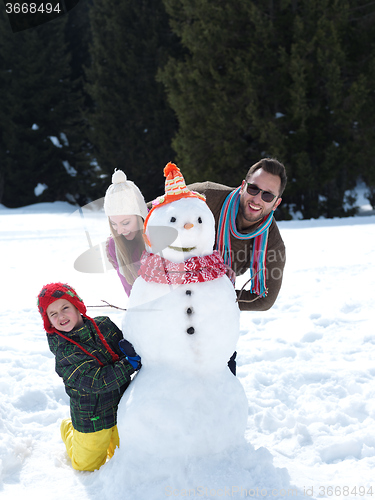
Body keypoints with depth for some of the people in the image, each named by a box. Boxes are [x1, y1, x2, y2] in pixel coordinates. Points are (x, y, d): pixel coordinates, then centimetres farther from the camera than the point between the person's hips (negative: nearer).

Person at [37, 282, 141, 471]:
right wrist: (130, 365, -32)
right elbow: (97, 381, -29)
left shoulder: (104, 325, -8)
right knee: (87, 465, 18)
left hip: (122, 407, 4)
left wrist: (129, 347, -21)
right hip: (92, 418, -3)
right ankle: (69, 429, 43)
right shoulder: (63, 351, -22)